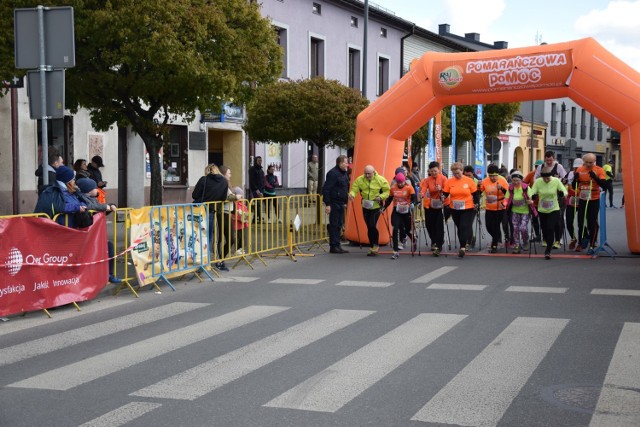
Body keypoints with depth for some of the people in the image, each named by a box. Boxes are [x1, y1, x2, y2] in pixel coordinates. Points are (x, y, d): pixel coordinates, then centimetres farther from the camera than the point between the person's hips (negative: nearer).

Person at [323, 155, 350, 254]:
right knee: (334, 224, -4)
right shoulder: (333, 173, -15)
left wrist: (345, 201, 18)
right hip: (334, 203, -9)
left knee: (339, 224, 11)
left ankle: (337, 246, 17)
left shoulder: (344, 173, 13)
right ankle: (333, 246, 0)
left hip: (341, 203, 9)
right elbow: (326, 189, -19)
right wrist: (327, 204, -22)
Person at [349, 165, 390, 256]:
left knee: (372, 225, -16)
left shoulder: (381, 180, -9)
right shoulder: (359, 180, -2)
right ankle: (373, 247, 24)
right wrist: (352, 194, -26)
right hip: (365, 207, 4)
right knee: (369, 227, 10)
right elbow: (354, 189, -3)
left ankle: (375, 246, 1)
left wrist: (381, 197, -21)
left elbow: (387, 191, -4)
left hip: (376, 206, -4)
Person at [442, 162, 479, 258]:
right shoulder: (449, 181, 0)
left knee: (465, 227, -10)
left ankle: (463, 247, -12)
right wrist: (443, 197, -17)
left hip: (468, 208, -3)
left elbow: (475, 193, 1)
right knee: (459, 228, 13)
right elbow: (445, 193, 3)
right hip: (455, 209, 3)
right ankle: (465, 245, 27)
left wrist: (476, 203, -8)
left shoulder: (469, 181, -5)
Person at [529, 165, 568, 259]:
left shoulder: (556, 181, -10)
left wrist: (563, 194, -31)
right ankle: (549, 245, 34)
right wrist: (531, 197, -33)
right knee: (544, 230, 9)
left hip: (554, 210, -2)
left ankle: (548, 251, -8)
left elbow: (564, 191, -7)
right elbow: (532, 192, -10)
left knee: (550, 229, -13)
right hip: (542, 210, 2)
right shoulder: (538, 182, -8)